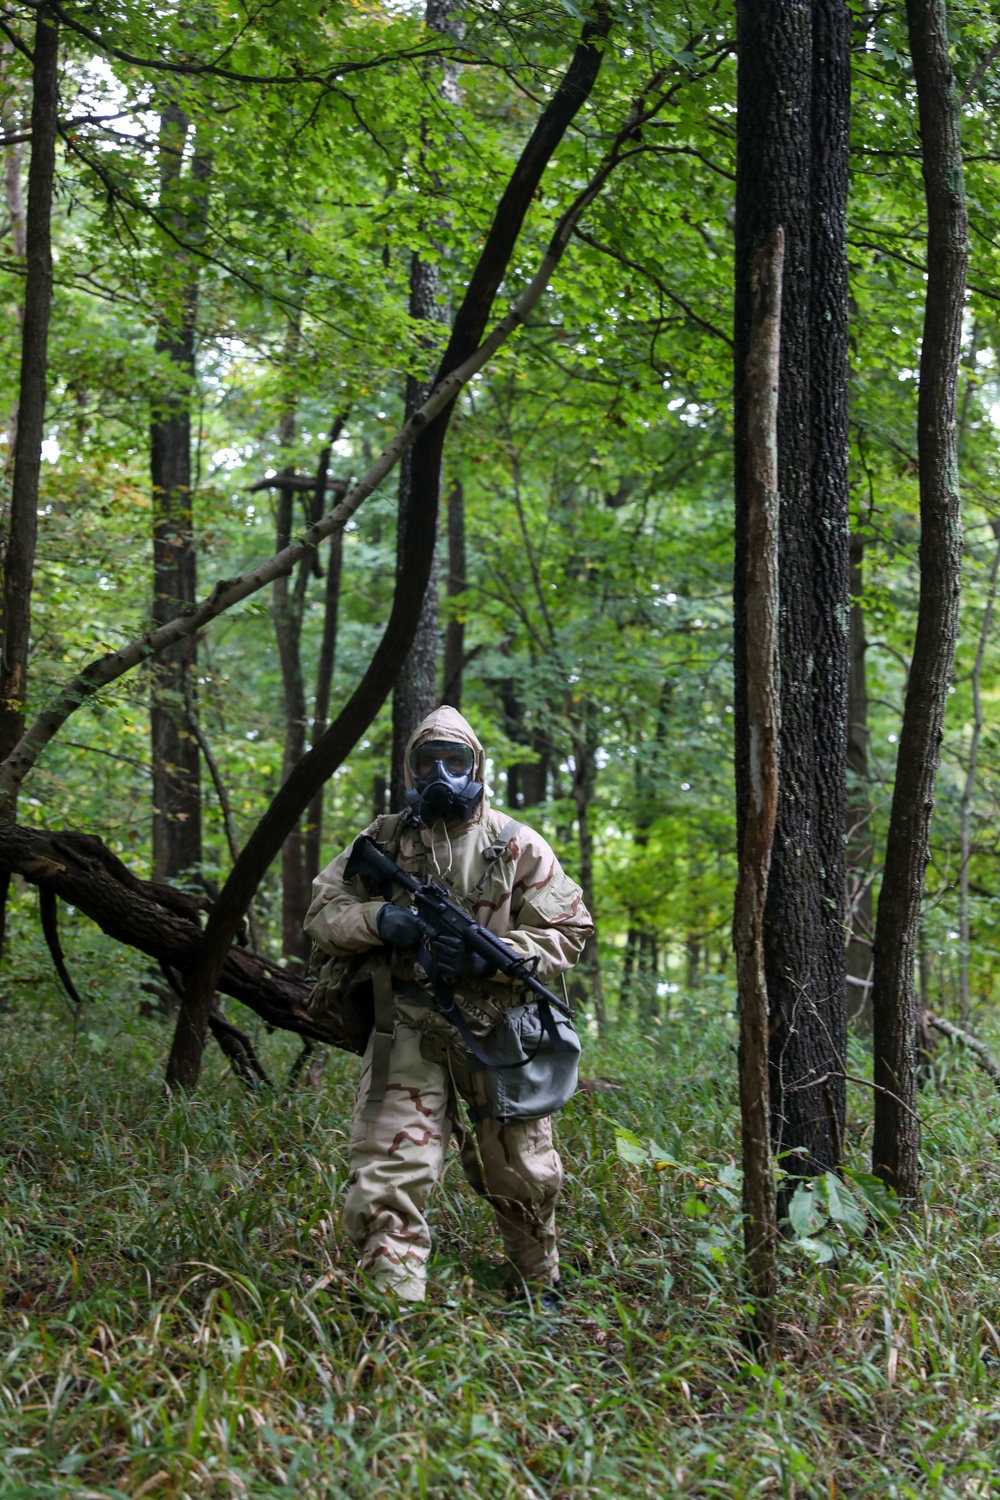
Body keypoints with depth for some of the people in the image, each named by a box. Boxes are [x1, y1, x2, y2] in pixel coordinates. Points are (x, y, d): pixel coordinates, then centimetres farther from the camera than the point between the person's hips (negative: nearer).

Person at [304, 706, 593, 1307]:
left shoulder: (515, 845, -1)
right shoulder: (384, 841, 4)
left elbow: (569, 932, -3)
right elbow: (323, 914, 6)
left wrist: (491, 956, -18)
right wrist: (377, 919, -16)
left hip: (498, 1031, 0)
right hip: (409, 1031, 0)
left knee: (522, 1178, 14)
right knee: (389, 1171, -13)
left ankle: (541, 1287, 38)